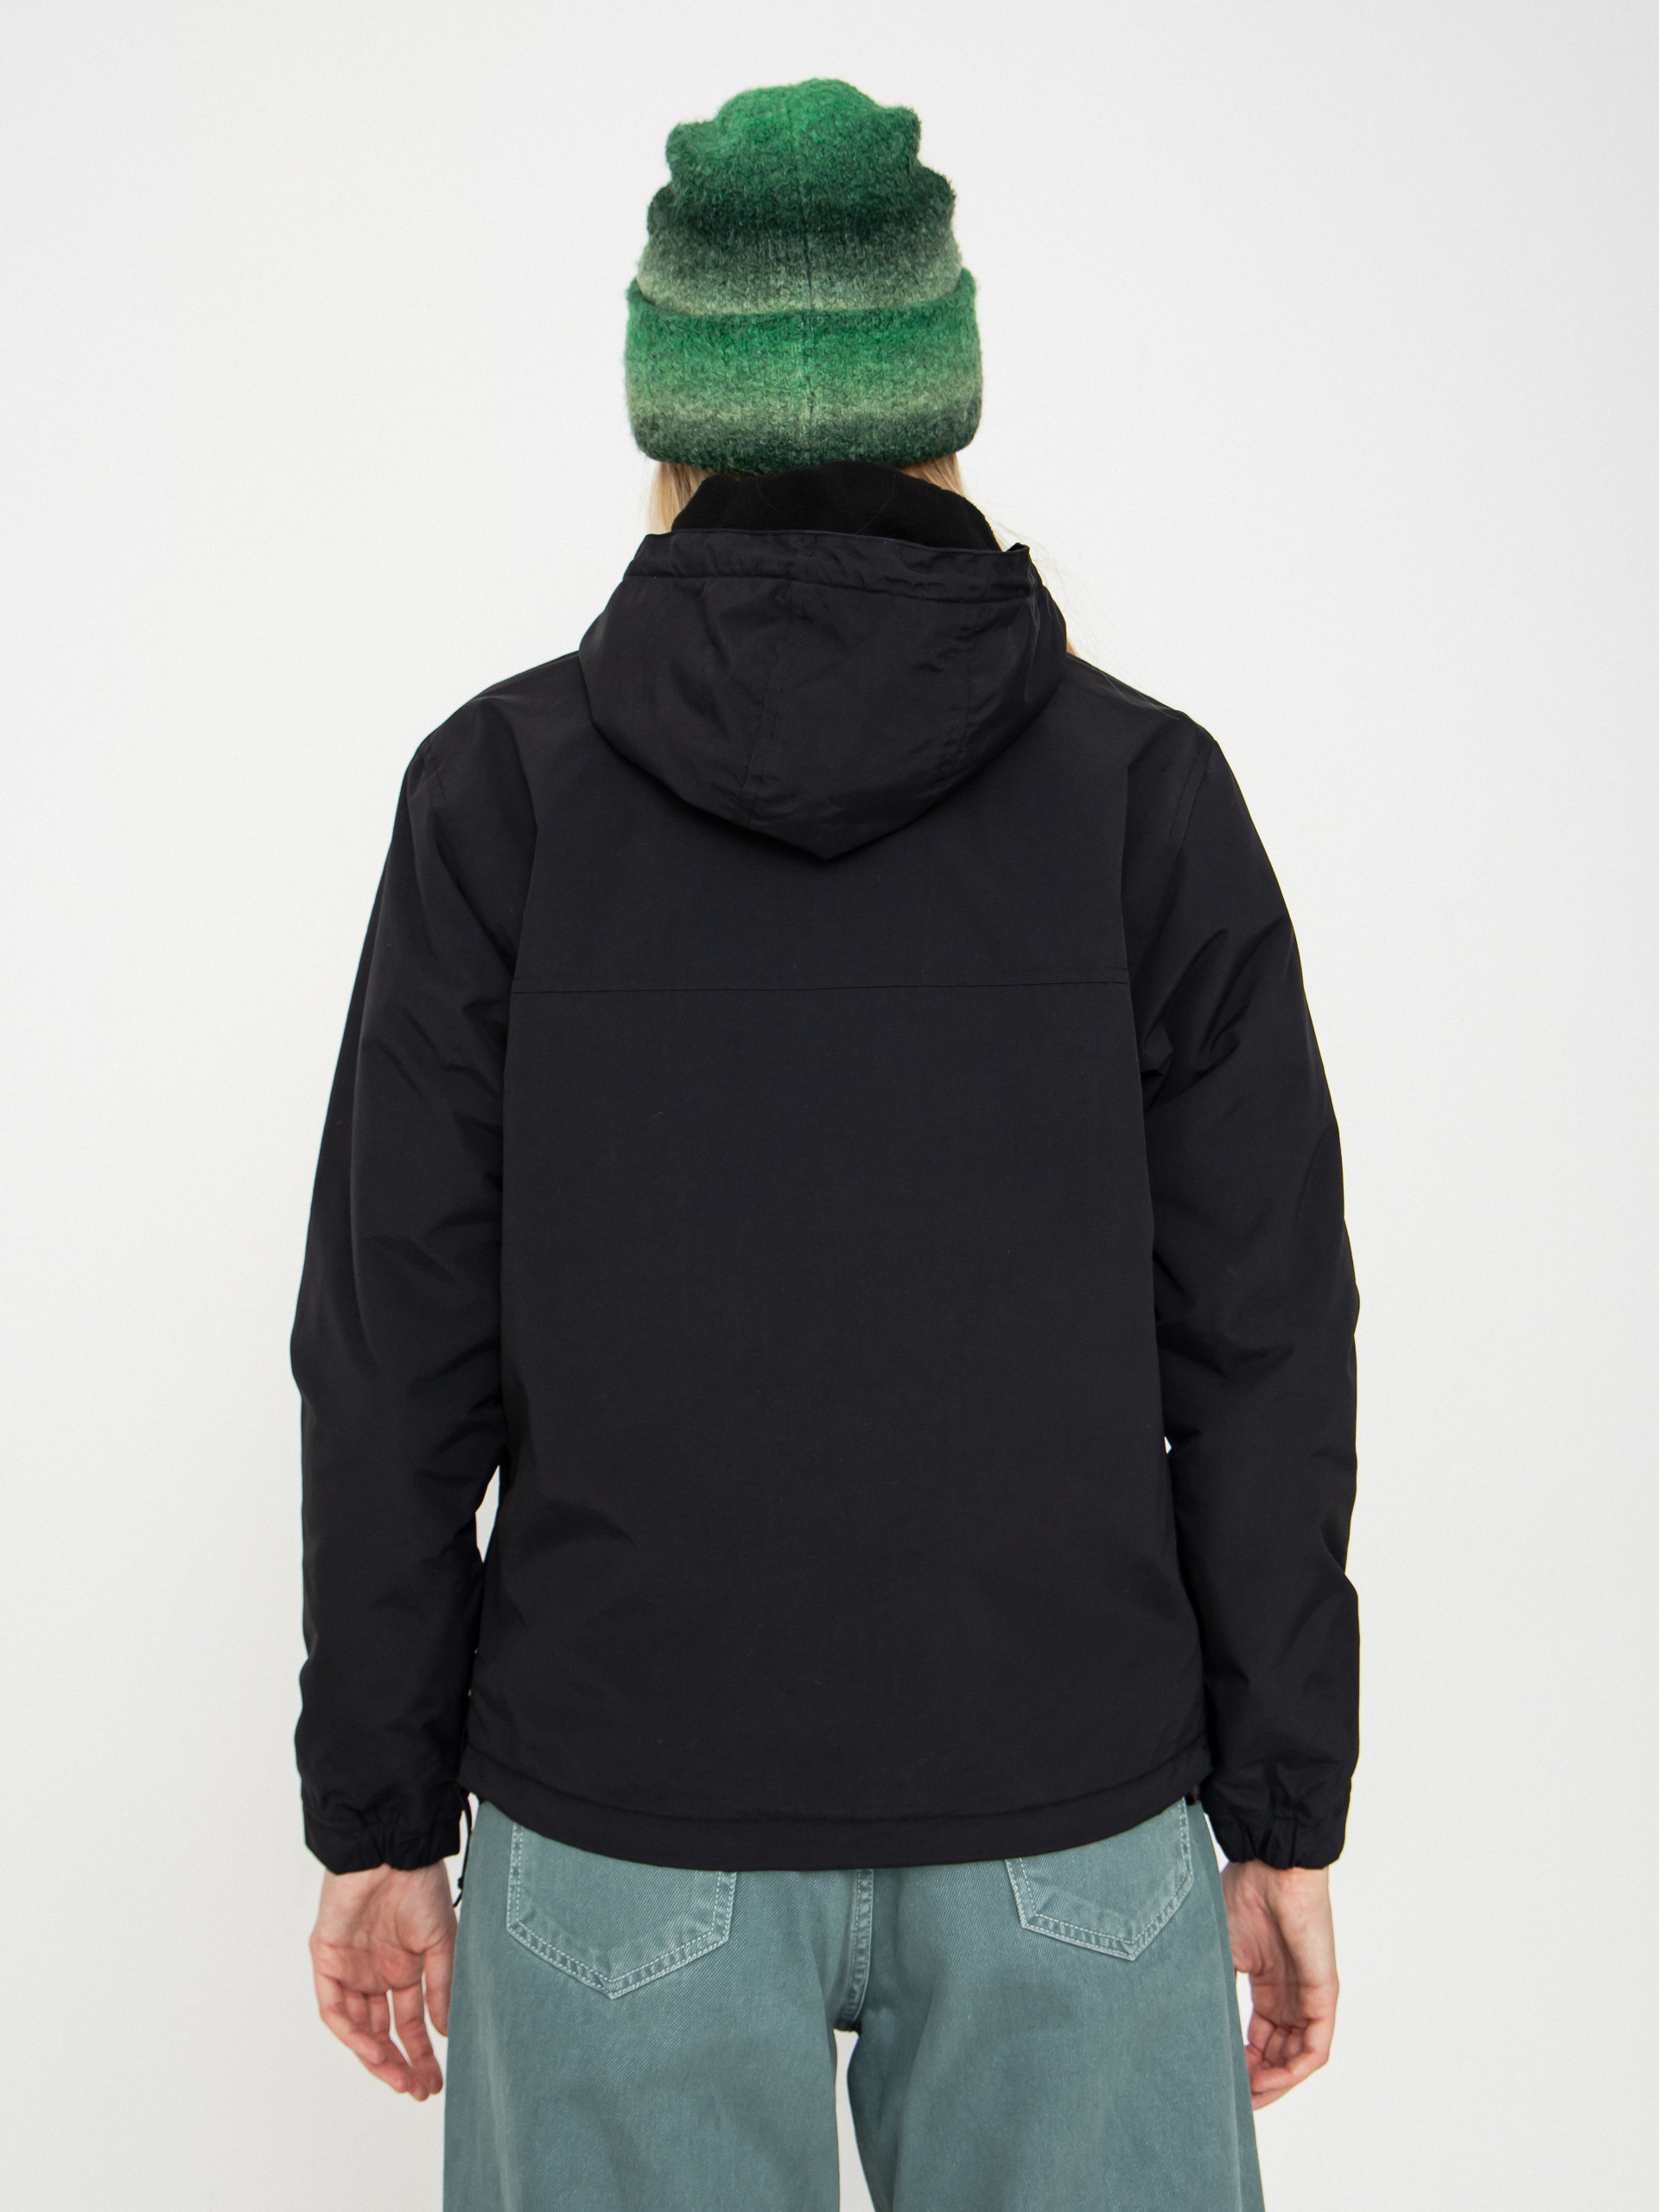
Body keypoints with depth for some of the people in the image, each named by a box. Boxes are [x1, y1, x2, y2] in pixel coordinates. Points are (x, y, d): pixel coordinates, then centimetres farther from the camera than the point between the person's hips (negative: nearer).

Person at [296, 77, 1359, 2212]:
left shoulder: (500, 790, -8)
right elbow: (1255, 1346, -6)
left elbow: (398, 1354, -7)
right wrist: (1284, 1815, 4)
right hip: (1066, 1816, 1)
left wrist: (375, 1818, 4)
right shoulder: (1146, 792, -6)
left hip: (624, 1816, 0)